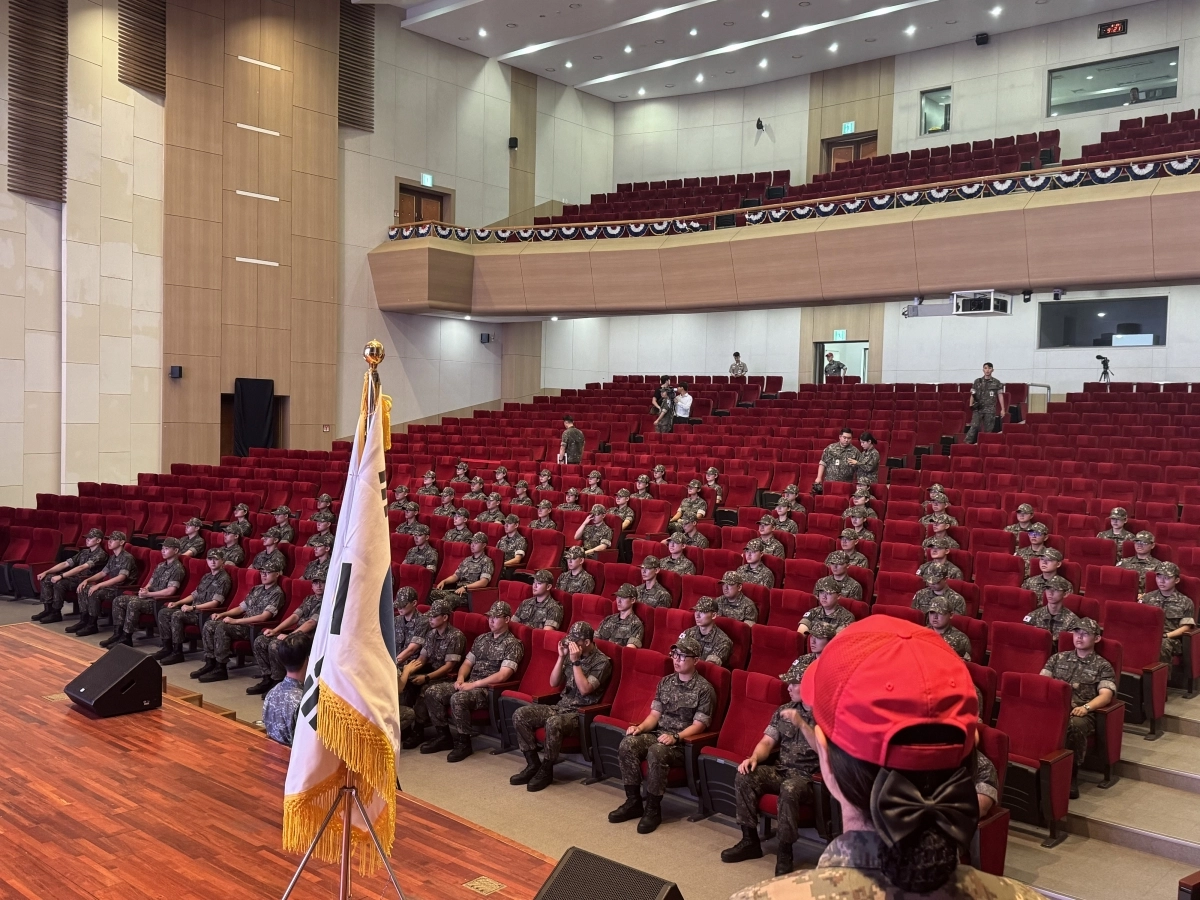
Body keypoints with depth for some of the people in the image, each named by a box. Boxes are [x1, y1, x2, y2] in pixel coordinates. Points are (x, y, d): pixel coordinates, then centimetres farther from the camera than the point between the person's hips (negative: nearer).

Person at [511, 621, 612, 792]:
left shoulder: (601, 662, -9)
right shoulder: (571, 655, 10)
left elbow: (585, 689, -20)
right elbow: (553, 683, 10)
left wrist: (575, 661, -19)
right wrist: (561, 657, -1)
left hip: (582, 713, -7)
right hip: (561, 706, 7)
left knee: (553, 723, -38)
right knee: (520, 715, -12)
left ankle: (546, 770, -16)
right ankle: (533, 764, -5)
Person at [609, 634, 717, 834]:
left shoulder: (704, 689, -6)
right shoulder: (666, 682, 12)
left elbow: (698, 725, -11)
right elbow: (655, 714, 11)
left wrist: (675, 737, -26)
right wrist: (640, 727, -9)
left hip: (685, 742, -5)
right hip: (659, 734, 6)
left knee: (656, 752, -36)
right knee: (628, 743, -23)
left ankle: (653, 809, -19)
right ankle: (633, 802, -12)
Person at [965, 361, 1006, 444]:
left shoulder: (996, 383, 5)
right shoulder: (977, 382, 7)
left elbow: (1000, 396, 8)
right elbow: (973, 394, 10)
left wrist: (1002, 409, 4)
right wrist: (971, 405, -3)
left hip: (990, 410, 0)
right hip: (978, 409, 0)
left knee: (988, 430, 2)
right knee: (974, 426, -13)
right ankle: (968, 443, -14)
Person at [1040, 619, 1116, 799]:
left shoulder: (1102, 666, 13)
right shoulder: (1058, 658, 24)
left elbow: (1106, 695, -1)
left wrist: (1085, 707, -21)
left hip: (1081, 713, -2)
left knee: (1075, 726, -39)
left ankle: (1071, 774, -19)